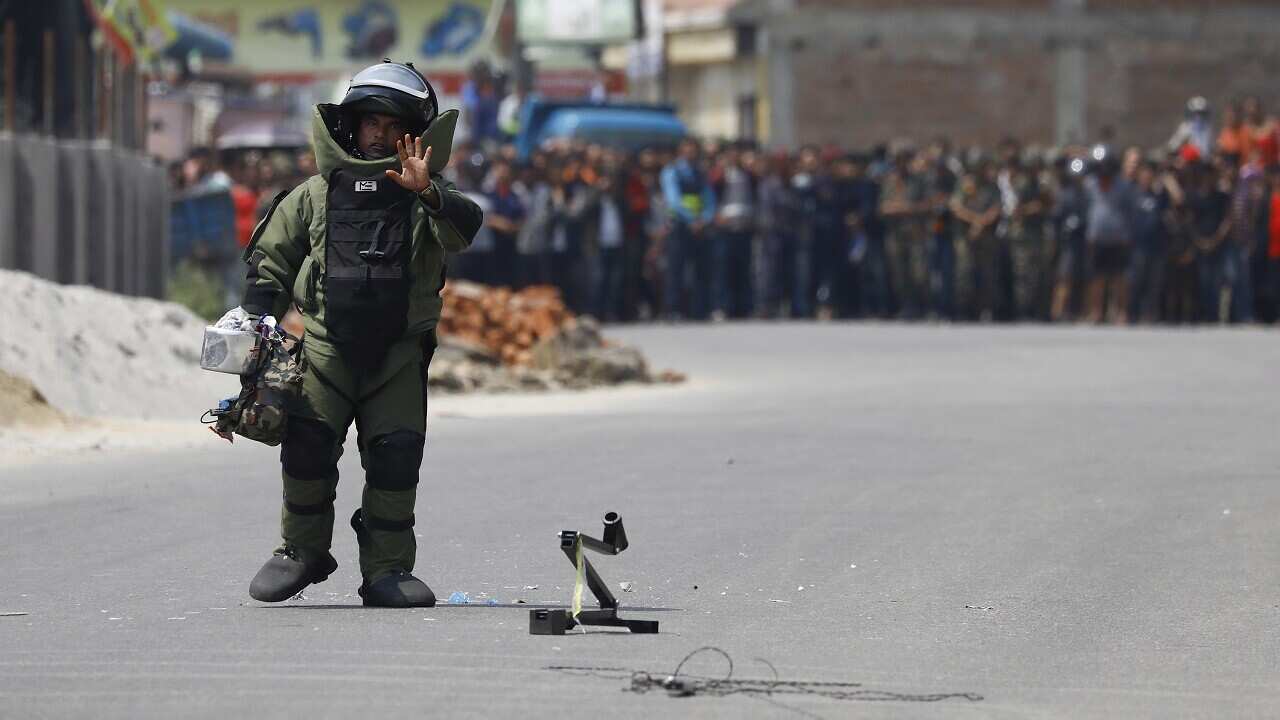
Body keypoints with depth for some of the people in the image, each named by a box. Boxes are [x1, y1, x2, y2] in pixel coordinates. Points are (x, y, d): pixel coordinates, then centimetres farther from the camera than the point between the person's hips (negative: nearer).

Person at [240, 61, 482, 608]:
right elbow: (271, 259, 17)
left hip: (399, 353, 0)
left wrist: (428, 195, -34)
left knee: (397, 452, -12)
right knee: (307, 444, -14)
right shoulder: (316, 196, 12)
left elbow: (462, 230, -15)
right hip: (327, 347, 1)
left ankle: (387, 569, -2)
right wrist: (255, 323, 3)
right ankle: (302, 551, 5)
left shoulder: (426, 199, 7)